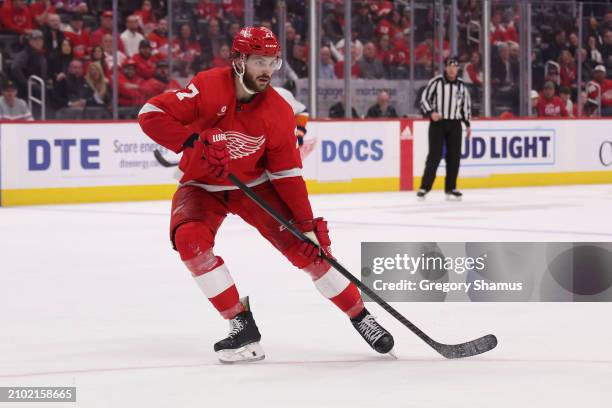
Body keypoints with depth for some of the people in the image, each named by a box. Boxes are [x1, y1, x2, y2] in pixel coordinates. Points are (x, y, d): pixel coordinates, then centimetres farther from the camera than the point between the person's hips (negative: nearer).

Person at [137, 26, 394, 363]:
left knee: (305, 246, -11)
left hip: (253, 184, 1)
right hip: (202, 185, -1)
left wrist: (308, 223, -13)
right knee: (190, 238, -30)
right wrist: (193, 143, -39)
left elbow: (287, 173, -9)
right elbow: (151, 113, -26)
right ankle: (242, 324, -19)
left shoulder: (278, 112, -15)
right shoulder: (209, 87, -24)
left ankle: (360, 316, 5)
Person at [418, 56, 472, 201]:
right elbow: (424, 98, -3)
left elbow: (466, 104, 18)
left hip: (455, 124, 4)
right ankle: (424, 188, -7)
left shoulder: (461, 85, 8)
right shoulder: (436, 82, -6)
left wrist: (468, 124, 15)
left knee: (454, 156, 2)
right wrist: (431, 113, -19)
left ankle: (450, 188, 11)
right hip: (437, 123, -4)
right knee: (435, 155, -11)